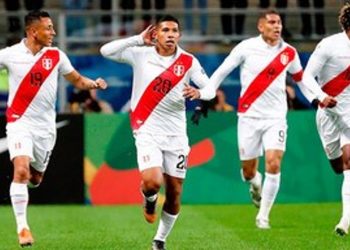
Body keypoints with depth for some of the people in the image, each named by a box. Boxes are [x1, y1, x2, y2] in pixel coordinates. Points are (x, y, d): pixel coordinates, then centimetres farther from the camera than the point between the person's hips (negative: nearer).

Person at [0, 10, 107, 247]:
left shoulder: (56, 56, 2)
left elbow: (77, 80, 12)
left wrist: (93, 83, -7)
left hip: (45, 126, 3)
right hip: (20, 122, -3)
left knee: (35, 178, 10)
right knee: (21, 171, -20)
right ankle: (22, 227, -13)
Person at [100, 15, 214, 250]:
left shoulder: (188, 62, 0)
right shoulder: (140, 55, -3)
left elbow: (211, 88, 0)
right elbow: (106, 51, -12)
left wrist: (199, 93, -23)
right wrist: (138, 39, -15)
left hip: (176, 135, 2)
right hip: (148, 131, -2)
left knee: (175, 193, 4)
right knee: (153, 181, -24)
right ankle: (149, 199, 14)